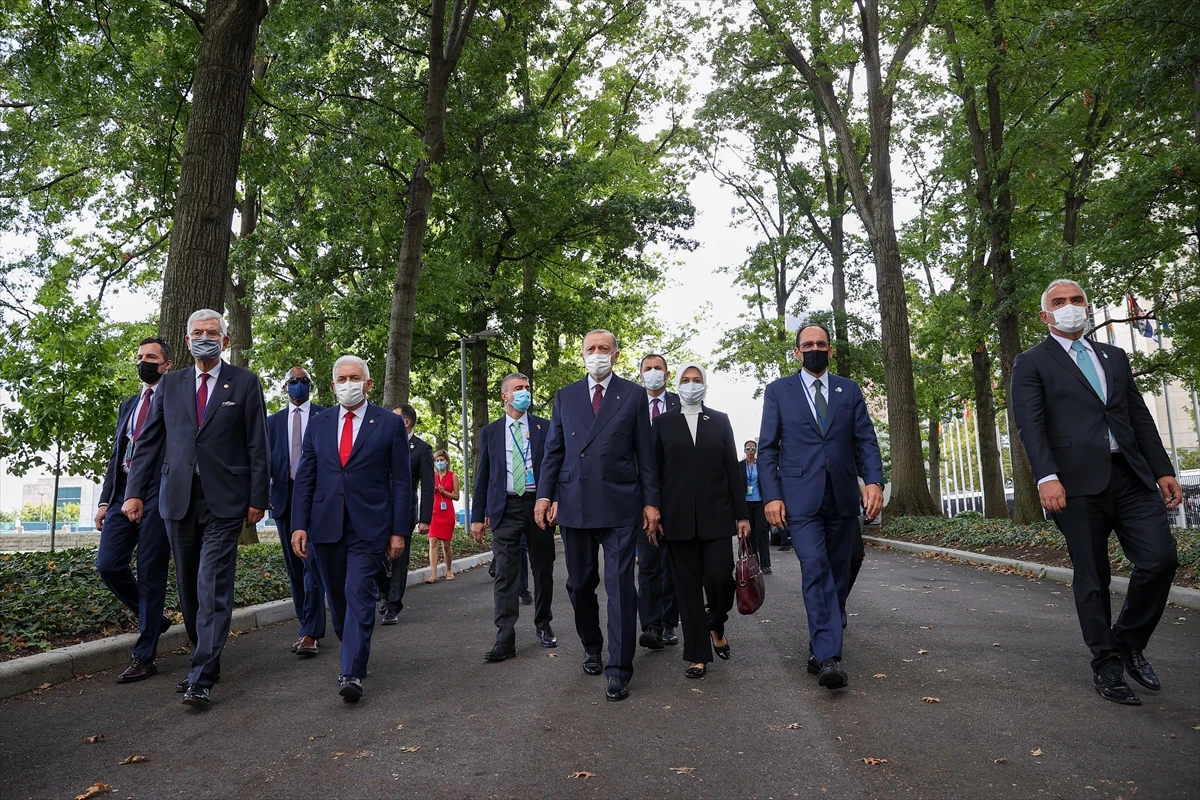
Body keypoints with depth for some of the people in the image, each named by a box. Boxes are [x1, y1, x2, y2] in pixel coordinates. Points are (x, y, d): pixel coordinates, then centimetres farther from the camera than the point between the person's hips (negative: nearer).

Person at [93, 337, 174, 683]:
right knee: (108, 564, 0)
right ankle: (154, 618, 24)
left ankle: (144, 657, 7)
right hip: (123, 493, 7)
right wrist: (105, 500, 13)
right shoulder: (128, 405, 21)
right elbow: (116, 455, 20)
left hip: (159, 495, -6)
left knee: (151, 573, -2)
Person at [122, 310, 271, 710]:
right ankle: (206, 658, 29)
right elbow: (148, 441, 11)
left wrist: (258, 498, -5)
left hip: (224, 500, -4)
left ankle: (201, 679, -4)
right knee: (189, 587, 12)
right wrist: (135, 492, 1)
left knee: (213, 589, -7)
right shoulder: (170, 384, 12)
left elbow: (257, 445, 0)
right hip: (178, 498, 4)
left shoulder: (245, 383, 2)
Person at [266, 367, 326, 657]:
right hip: (285, 497, 5)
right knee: (294, 566, 9)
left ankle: (311, 633, -8)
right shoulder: (273, 421, 14)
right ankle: (309, 626, 18)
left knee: (312, 563, -9)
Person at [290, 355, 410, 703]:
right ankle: (353, 652, 34)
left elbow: (401, 481, -1)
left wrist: (399, 530, -5)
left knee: (359, 595, -11)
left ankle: (352, 674, -8)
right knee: (337, 598, 14)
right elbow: (305, 478, 8)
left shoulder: (390, 423, 0)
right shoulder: (318, 424, 9)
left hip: (368, 526, -4)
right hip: (325, 527, 4)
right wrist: (299, 525, 0)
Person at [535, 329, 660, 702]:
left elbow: (645, 452, 3)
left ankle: (619, 669, 6)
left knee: (620, 585, -3)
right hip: (574, 504, 3)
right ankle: (591, 647, 35)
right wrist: (544, 494, 0)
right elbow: (554, 450, 10)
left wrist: (650, 501, 0)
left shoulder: (634, 394, 5)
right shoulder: (565, 396, 11)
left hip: (620, 505, -3)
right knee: (580, 585, 13)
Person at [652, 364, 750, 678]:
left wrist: (742, 514, 1)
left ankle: (716, 626, 24)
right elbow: (654, 472, 5)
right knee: (688, 586, 3)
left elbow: (733, 468, 6)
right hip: (678, 518, 0)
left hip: (716, 516, 0)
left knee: (720, 578, -7)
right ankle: (698, 654, 14)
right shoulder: (663, 423, 7)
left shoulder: (720, 420, 8)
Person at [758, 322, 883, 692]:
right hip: (801, 498, -3)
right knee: (815, 571, -14)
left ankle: (820, 644, 23)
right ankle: (829, 657, -14)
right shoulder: (778, 391, 6)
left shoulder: (849, 390, 12)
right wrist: (771, 495, -7)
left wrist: (874, 481, -9)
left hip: (843, 497, 3)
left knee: (838, 574, 9)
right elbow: (767, 449, 3)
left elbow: (866, 440, 7)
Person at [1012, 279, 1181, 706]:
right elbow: (1030, 424, -7)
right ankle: (1106, 666, 15)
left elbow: (1140, 416, 18)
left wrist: (1163, 470, 9)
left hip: (1131, 476, 5)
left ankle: (1128, 642, 16)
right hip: (1078, 481, -4)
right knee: (1092, 577, 2)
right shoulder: (1032, 363, 4)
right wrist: (1046, 477, -19)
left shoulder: (1114, 357, 21)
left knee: (1161, 557, -7)